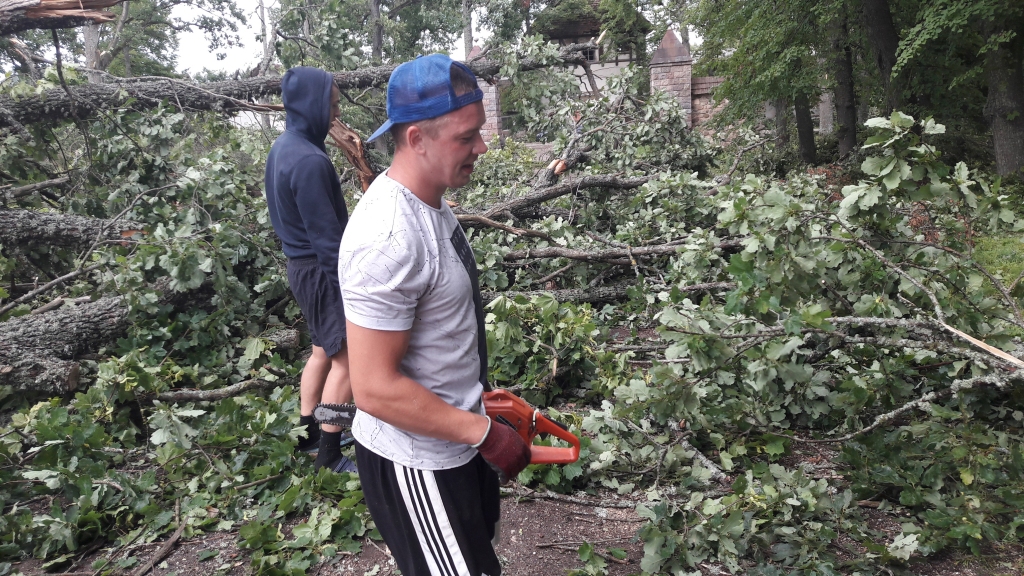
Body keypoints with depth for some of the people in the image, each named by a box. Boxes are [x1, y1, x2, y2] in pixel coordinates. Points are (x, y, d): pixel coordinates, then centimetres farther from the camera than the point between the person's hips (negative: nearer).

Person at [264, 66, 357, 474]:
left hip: (301, 263, 10)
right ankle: (329, 456, 7)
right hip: (322, 271, -10)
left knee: (323, 352, 20)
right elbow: (327, 236, -22)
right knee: (345, 361, -1)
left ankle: (309, 434, 31)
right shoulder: (309, 160, -23)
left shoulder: (284, 147, 8)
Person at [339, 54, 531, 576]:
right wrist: (485, 433, -22)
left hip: (455, 435, 9)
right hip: (417, 461, -9)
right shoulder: (389, 237, -31)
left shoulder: (428, 201, 0)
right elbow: (375, 388, -30)